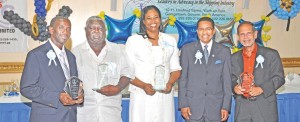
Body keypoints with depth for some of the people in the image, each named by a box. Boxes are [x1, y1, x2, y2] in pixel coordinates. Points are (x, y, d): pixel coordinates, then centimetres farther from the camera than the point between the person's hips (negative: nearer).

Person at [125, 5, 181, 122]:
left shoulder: (170, 41, 11)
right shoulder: (133, 40, 3)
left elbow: (176, 69, 13)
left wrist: (170, 83, -7)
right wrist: (143, 86, -15)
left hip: (165, 95, 2)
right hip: (141, 95, -2)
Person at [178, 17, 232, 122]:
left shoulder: (224, 51, 5)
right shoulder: (187, 49, 4)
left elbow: (227, 80, 4)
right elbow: (182, 78, 3)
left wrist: (226, 106, -1)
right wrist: (183, 104, -3)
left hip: (215, 105, 1)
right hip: (193, 104, 0)